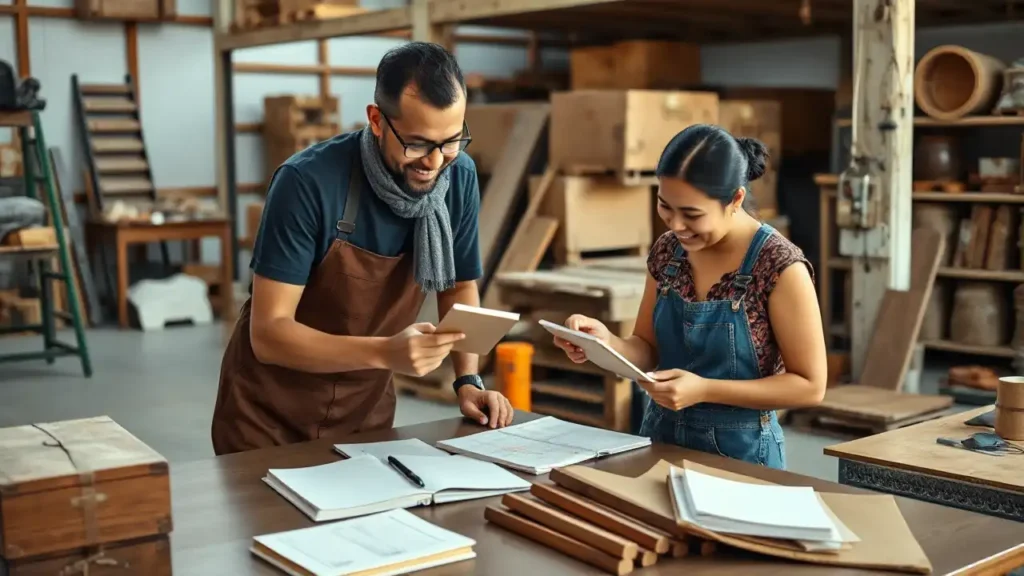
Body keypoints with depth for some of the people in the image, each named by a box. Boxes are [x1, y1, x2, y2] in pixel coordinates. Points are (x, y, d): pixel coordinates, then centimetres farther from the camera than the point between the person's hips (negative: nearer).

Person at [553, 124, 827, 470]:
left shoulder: (779, 266, -16)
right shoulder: (666, 251, 1)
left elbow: (810, 385, -13)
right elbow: (649, 351, 8)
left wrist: (703, 390, -21)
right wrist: (606, 342, -13)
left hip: (739, 451, -3)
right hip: (661, 439, 4)